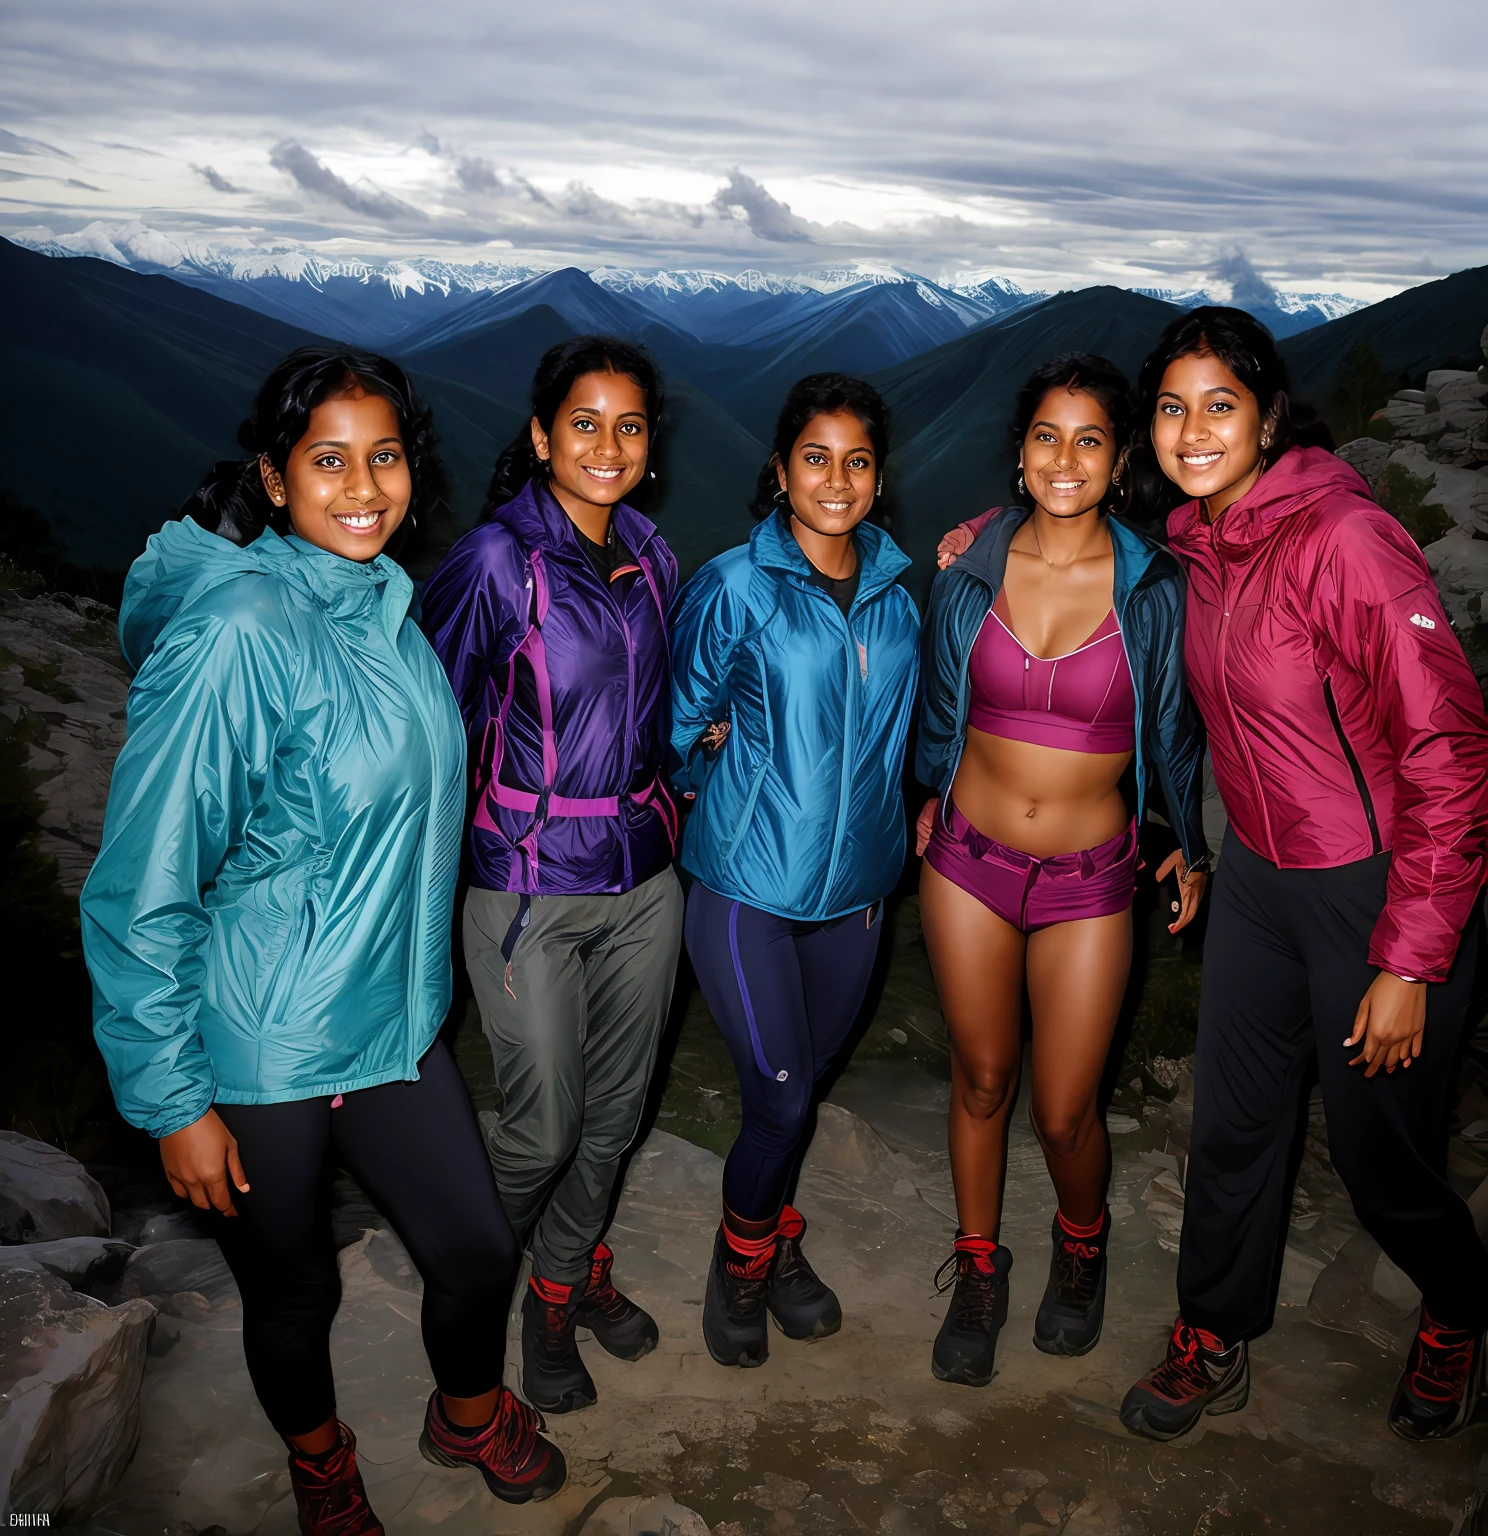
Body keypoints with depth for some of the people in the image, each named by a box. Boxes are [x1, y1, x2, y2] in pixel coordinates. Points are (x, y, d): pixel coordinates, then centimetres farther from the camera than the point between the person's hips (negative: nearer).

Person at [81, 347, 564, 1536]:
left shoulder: (383, 604, 1)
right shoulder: (234, 634, -23)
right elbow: (141, 889, -19)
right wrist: (172, 1101, -15)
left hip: (393, 1020, 6)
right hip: (259, 1053, -6)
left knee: (479, 1248, 15)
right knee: (294, 1288, 17)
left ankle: (470, 1414, 47)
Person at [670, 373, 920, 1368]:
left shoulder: (896, 591, 5)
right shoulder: (734, 586, -9)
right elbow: (685, 718, 2)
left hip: (854, 879, 5)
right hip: (750, 882, -4)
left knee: (810, 1077, 17)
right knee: (782, 1098, -2)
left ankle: (777, 1240, 43)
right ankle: (743, 1258, 28)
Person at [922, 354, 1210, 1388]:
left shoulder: (1153, 586, -9)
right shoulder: (971, 566, -5)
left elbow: (1173, 728, 3)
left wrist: (1195, 846, 13)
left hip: (1089, 879, -1)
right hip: (970, 860, 2)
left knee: (1064, 1110, 5)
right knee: (982, 1078, 15)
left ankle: (1082, 1246, 39)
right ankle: (979, 1271, 38)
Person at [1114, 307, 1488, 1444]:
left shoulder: (1344, 537, -22)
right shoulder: (1198, 544, 2)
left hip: (1380, 889, -6)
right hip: (1256, 877, 6)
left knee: (1381, 1155, 10)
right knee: (1233, 1126, 15)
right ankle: (1214, 1346, 37)